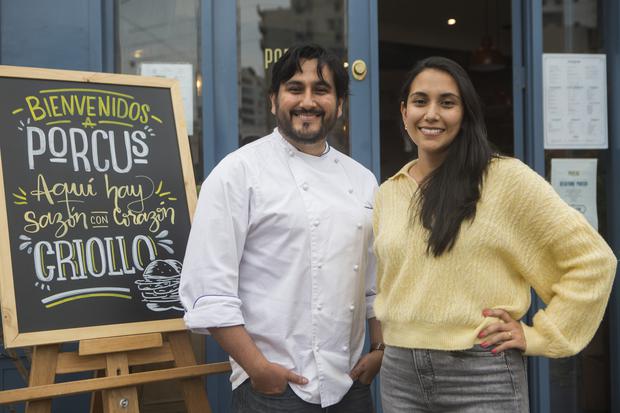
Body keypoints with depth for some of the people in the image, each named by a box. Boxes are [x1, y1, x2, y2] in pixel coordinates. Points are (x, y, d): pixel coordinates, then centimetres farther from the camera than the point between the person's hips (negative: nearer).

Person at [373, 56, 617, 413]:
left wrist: (540, 335, -8)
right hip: (399, 374, 5)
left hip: (481, 376, -4)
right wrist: (388, 340, 12)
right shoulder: (387, 194, 8)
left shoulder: (506, 178, -8)